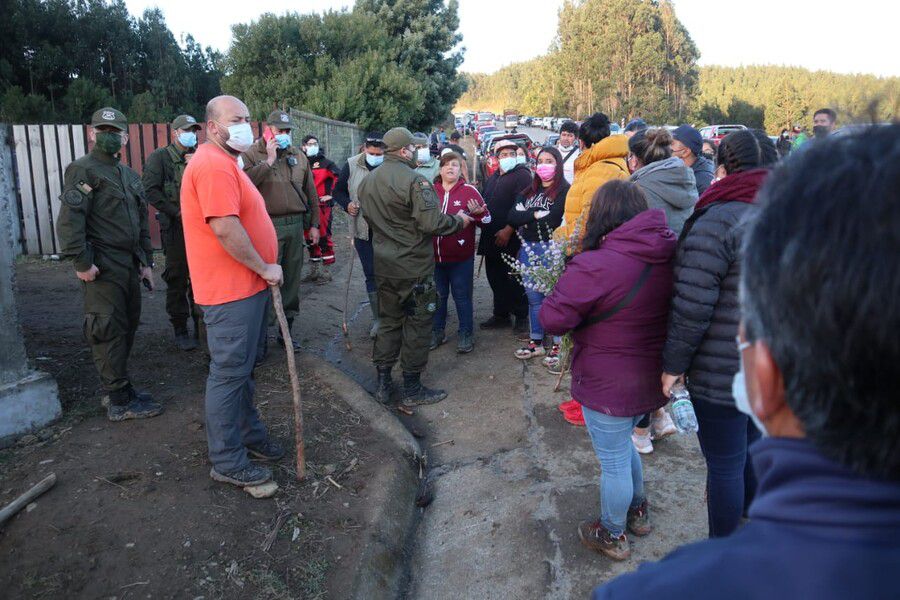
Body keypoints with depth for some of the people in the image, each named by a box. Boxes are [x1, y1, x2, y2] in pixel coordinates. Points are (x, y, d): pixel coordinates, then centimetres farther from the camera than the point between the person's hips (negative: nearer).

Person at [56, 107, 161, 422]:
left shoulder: (129, 175, 19)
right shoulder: (82, 169, -6)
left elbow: (142, 221, 22)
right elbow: (69, 220, -15)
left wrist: (146, 262, 17)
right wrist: (81, 262, -20)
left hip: (129, 265, 8)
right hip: (102, 268, -8)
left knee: (128, 327, 13)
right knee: (109, 332, -4)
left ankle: (117, 387, 27)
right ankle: (120, 402, 2)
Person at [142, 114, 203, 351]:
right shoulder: (160, 157, 1)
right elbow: (151, 190, -8)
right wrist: (177, 212, -12)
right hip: (175, 227, -4)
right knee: (177, 279, 1)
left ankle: (201, 325, 20)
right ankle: (180, 330, 10)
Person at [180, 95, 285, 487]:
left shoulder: (226, 164, 19)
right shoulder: (213, 165, -18)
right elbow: (225, 228, -27)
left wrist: (262, 270, 19)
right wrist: (265, 268, -18)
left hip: (247, 285, 11)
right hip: (231, 291, -11)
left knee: (243, 367, 20)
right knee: (229, 373, -2)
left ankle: (248, 434, 35)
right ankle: (227, 462, 9)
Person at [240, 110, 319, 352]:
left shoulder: (299, 156, 13)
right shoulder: (252, 155, -2)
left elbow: (310, 192, 16)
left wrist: (313, 224, 14)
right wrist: (269, 160, -17)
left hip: (296, 225, 5)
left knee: (291, 282, 11)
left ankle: (286, 330, 24)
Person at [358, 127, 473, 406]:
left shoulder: (367, 181, 6)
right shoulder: (414, 180, -19)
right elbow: (432, 223, -24)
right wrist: (459, 221, -8)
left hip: (383, 265, 7)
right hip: (414, 268, -7)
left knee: (388, 321, 17)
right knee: (417, 324, 5)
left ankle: (383, 384, 22)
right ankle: (412, 389, 14)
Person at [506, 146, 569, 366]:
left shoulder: (565, 190, -6)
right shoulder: (529, 191, 15)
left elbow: (551, 220, -18)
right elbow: (512, 217, 2)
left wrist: (524, 220, -5)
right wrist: (535, 214, -11)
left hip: (551, 248, -6)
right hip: (528, 248, 6)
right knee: (533, 297, 13)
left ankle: (557, 345, 9)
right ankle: (536, 342, 24)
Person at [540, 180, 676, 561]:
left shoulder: (595, 266, -27)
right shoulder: (670, 253, -4)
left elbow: (552, 319, -22)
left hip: (609, 387, -7)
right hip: (653, 381, 7)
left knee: (614, 463, 12)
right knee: (623, 445, 30)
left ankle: (612, 536, 33)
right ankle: (638, 511, 48)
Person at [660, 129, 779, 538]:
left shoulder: (718, 220, -18)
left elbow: (693, 308, -20)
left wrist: (674, 364, -9)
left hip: (722, 372, -7)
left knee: (725, 465, 7)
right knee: (755, 450, 26)